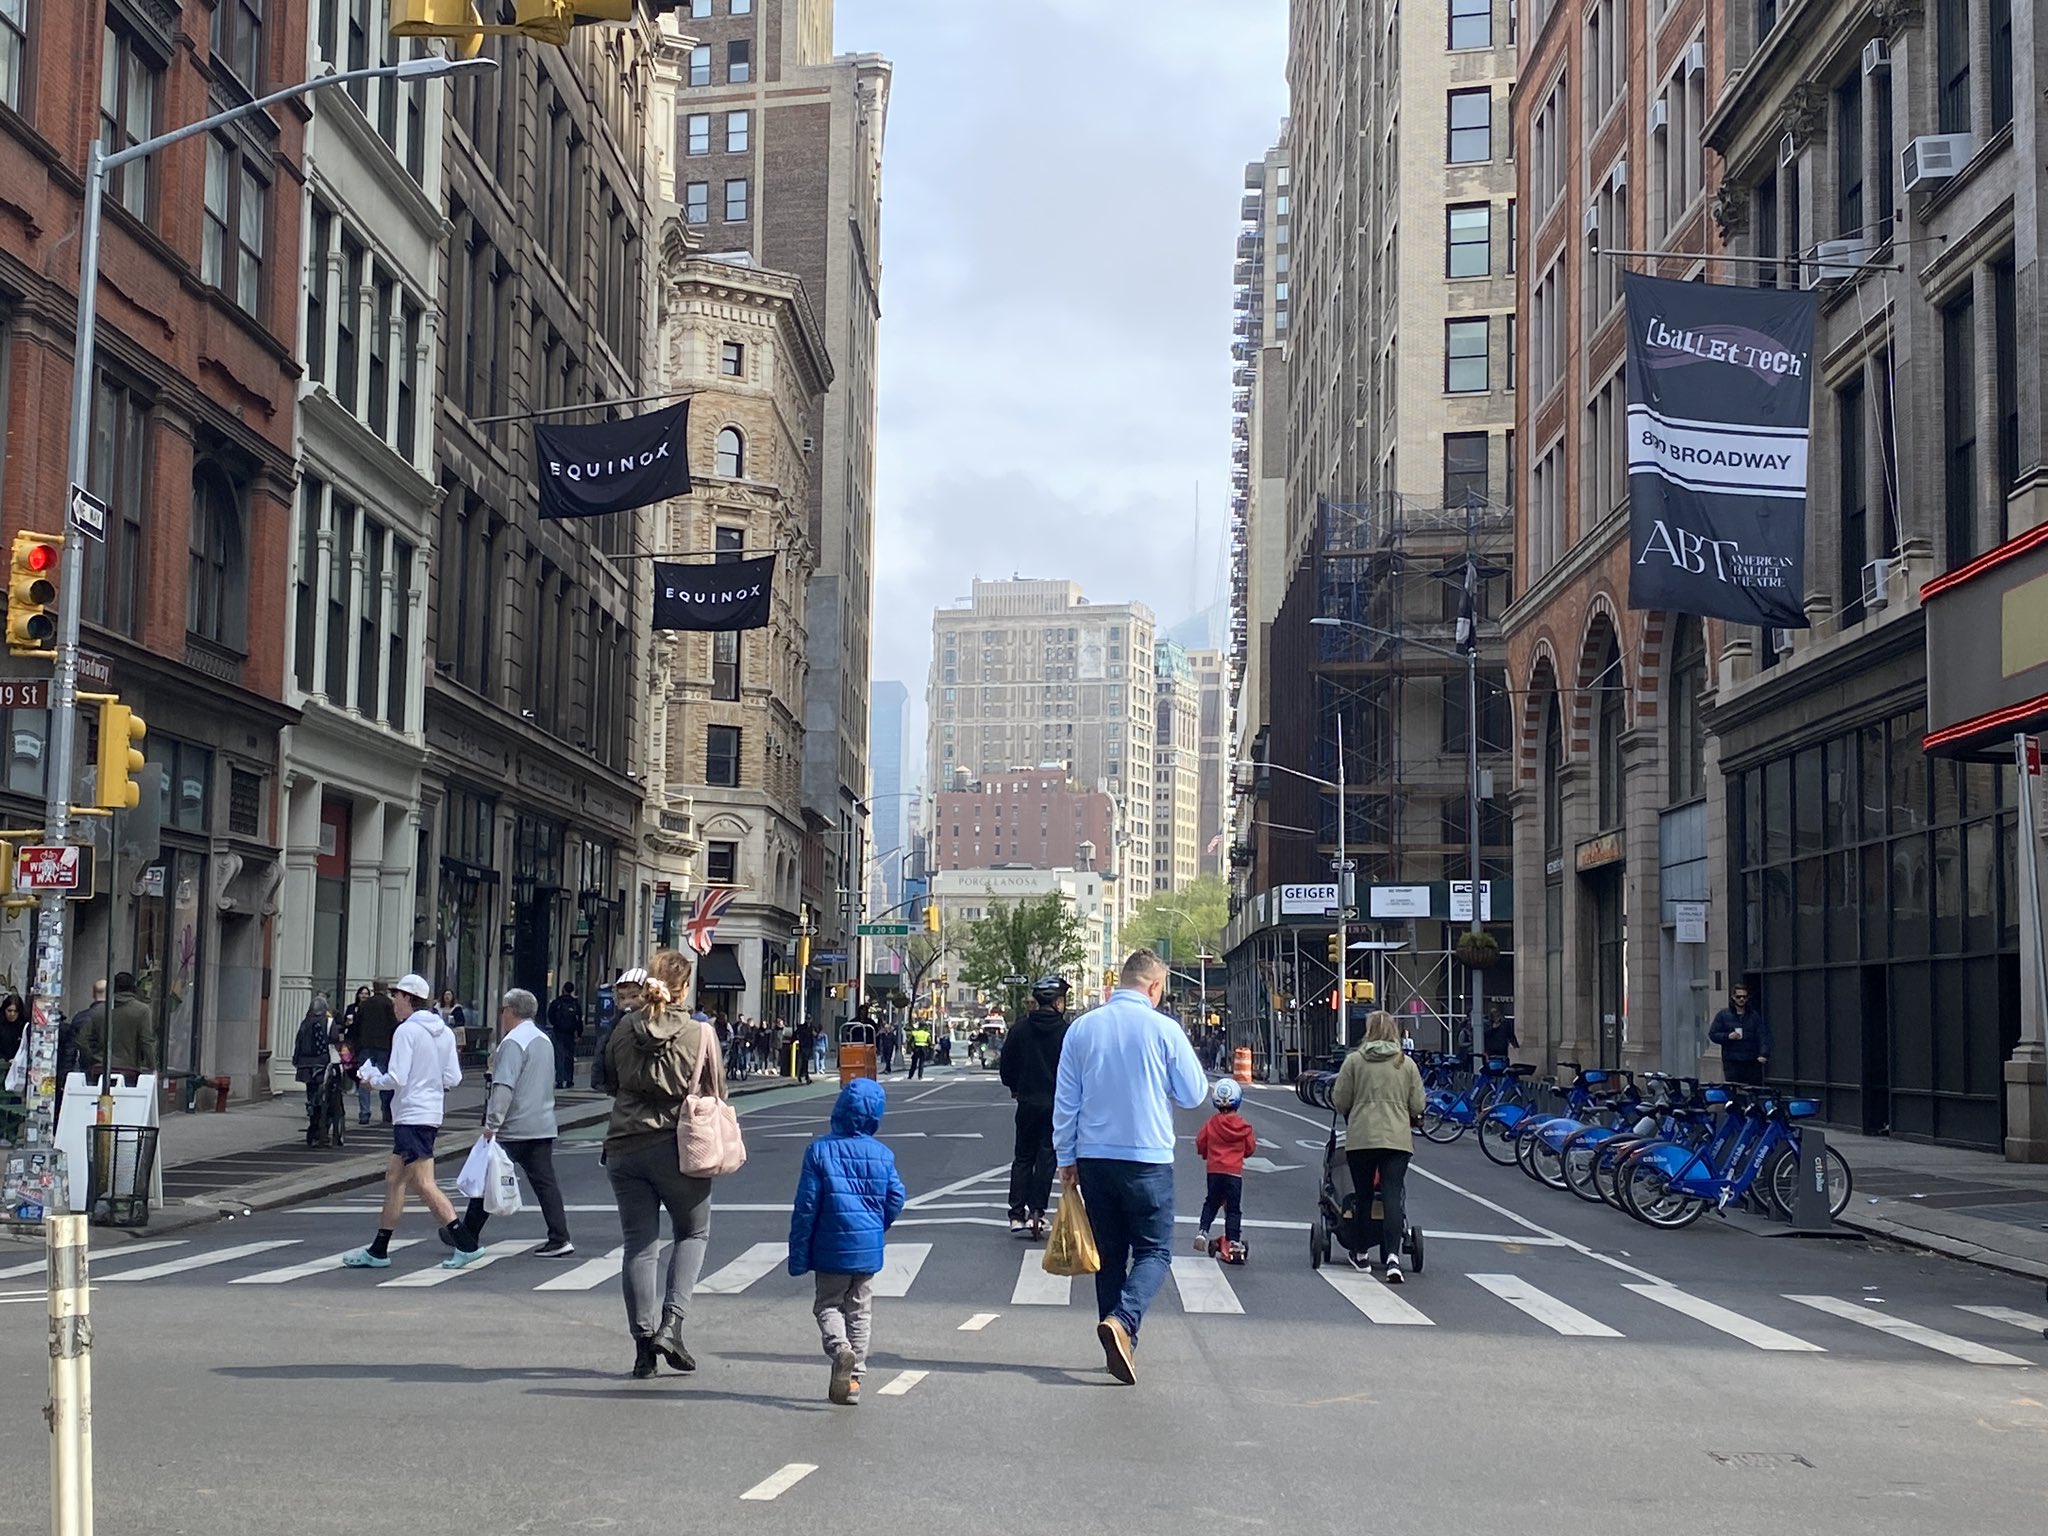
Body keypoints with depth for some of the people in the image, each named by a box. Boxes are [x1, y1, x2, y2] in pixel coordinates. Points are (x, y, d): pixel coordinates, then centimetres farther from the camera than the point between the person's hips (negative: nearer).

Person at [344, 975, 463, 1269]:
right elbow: (453, 1078, 8)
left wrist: (372, 1078, 1)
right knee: (394, 1178, 12)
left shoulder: (407, 1030, -12)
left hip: (412, 1116, -9)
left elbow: (396, 1079, -17)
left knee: (424, 1184, -10)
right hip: (432, 1114, 9)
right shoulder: (445, 1032, 11)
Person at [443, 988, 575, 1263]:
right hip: (543, 1127, 7)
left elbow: (503, 1087, -22)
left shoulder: (513, 1042, -14)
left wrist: (492, 1123, -23)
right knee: (545, 1181, 4)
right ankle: (559, 1239, -4)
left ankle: (467, 1238, 16)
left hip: (511, 1130, -7)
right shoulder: (545, 1041, 14)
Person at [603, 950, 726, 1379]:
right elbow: (717, 1092, 0)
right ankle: (671, 1323, -1)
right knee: (694, 1233, 16)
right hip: (677, 1147, -3)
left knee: (638, 1246, 8)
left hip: (624, 1147, 3)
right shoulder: (699, 1033, -8)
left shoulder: (624, 1030, 1)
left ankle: (644, 1341, 8)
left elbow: (609, 1081, 13)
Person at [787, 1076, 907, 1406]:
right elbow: (897, 1197, 3)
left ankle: (839, 1347, -19)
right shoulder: (882, 1155, -1)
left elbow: (806, 1206, -8)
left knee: (827, 1304, 10)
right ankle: (854, 1377, 10)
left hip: (831, 1248, -2)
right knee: (861, 1311, 13)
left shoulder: (820, 1151, -8)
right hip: (868, 1247, 2)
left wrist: (798, 1254, -2)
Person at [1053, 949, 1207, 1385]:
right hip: (1147, 1159, -4)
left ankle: (1119, 1348, 16)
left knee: (1109, 1252, 13)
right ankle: (1122, 1320, -21)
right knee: (1153, 1251, 4)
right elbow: (1194, 1094, 1)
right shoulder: (1163, 1029, -8)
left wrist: (1066, 1159, 13)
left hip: (1093, 1157, 4)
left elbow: (1065, 1101, 5)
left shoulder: (1082, 1028, 2)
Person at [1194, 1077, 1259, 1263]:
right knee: (1233, 1209, 3)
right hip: (1234, 1171, -1)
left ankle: (1202, 1232, 3)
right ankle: (1234, 1242, -1)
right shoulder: (1244, 1125, -4)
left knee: (1211, 1203, 17)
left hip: (1214, 1170, 1)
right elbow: (1250, 1148, 4)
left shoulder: (1211, 1123, -4)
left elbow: (1200, 1143, 1)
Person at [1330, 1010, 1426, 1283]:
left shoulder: (1354, 1060, 0)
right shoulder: (1407, 1064, 5)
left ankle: (1361, 1255, 26)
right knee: (1393, 1195, -4)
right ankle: (1392, 1256, -19)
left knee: (1362, 1196, 13)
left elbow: (1339, 1101, 2)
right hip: (1398, 1138, 0)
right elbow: (1417, 1106, 7)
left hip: (1360, 1138, 0)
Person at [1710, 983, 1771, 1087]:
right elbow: (1712, 1034, 7)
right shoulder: (1723, 1015, 8)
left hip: (1752, 1062, 1)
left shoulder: (1755, 1016, 10)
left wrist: (1764, 1054, -13)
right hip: (1731, 1062, -1)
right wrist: (1727, 1036, -11)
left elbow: (1763, 1036, 1)